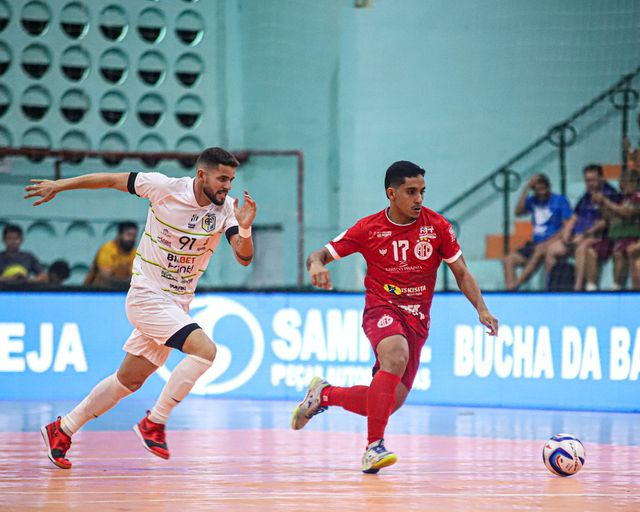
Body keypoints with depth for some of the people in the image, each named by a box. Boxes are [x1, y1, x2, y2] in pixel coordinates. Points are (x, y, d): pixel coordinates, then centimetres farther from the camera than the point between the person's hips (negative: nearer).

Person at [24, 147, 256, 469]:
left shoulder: (227, 208, -4)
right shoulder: (165, 188, -15)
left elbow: (244, 258, -12)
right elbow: (113, 180, -3)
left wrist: (245, 229, -33)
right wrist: (58, 185, 1)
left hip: (177, 303, 6)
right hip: (147, 294, -6)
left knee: (129, 380, 13)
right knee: (204, 349, -24)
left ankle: (62, 430, 27)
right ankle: (154, 423, -14)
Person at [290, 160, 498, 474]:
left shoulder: (437, 226, 0)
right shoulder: (369, 229, -3)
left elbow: (461, 272, 8)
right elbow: (322, 254, 2)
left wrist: (481, 309, -6)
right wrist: (316, 264, -23)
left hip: (416, 320, 3)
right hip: (381, 309, -3)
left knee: (391, 401, -2)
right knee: (396, 357, -37)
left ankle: (323, 394, 25)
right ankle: (374, 446, -32)